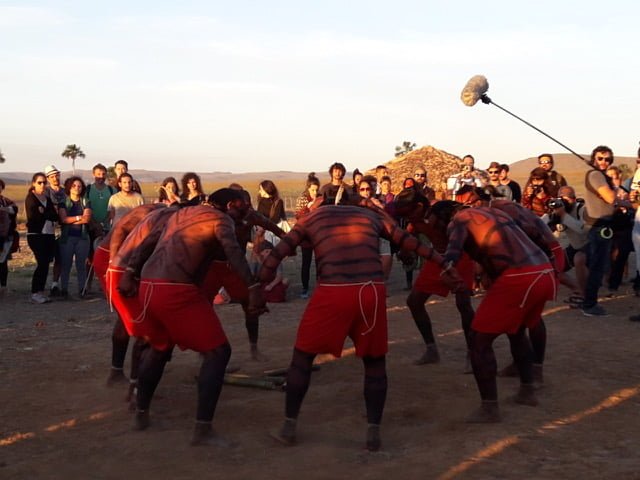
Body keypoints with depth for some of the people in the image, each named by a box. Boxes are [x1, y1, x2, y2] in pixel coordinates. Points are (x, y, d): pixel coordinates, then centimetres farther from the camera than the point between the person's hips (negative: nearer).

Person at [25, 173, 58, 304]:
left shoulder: (47, 199, 18)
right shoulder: (30, 198, 0)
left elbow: (55, 216, 5)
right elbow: (33, 216, -13)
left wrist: (43, 213, -9)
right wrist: (48, 215, -4)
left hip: (49, 235, 6)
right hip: (36, 235, -6)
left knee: (45, 264, 1)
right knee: (42, 263, -13)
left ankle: (40, 292, 8)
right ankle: (35, 293, -7)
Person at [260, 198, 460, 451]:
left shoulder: (310, 219, 21)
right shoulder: (371, 215, 26)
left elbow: (277, 253, 12)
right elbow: (411, 243, 28)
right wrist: (445, 265, 34)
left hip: (332, 292, -2)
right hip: (372, 292, 2)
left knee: (302, 356, 17)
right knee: (374, 360, 21)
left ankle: (289, 427, 20)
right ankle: (373, 432, 16)